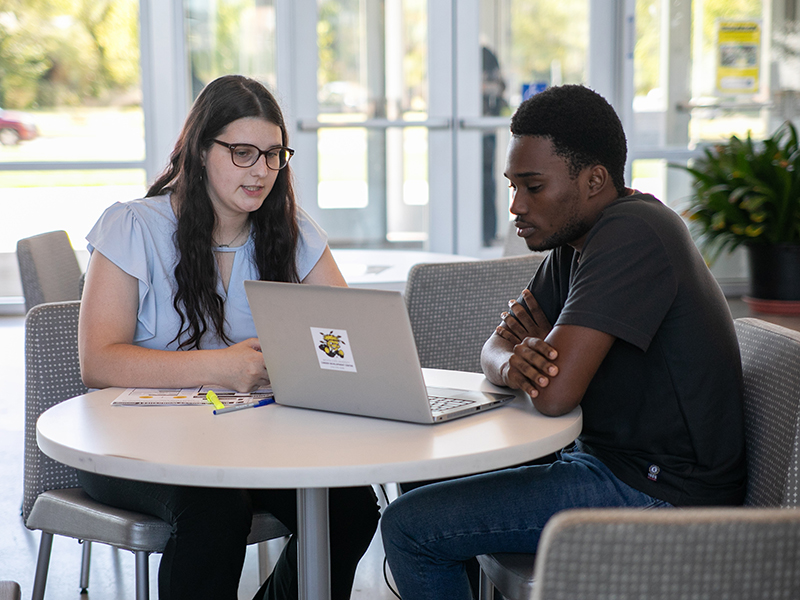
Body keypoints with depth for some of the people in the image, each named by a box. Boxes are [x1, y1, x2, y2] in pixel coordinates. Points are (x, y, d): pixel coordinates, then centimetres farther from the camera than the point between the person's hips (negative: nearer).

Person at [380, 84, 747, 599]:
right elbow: (495, 350, 9)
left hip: (658, 493, -10)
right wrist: (513, 365, -15)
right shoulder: (576, 238, 10)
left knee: (409, 526, -13)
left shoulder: (631, 234, -22)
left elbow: (555, 394, -29)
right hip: (610, 457, 10)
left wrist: (535, 351, -6)